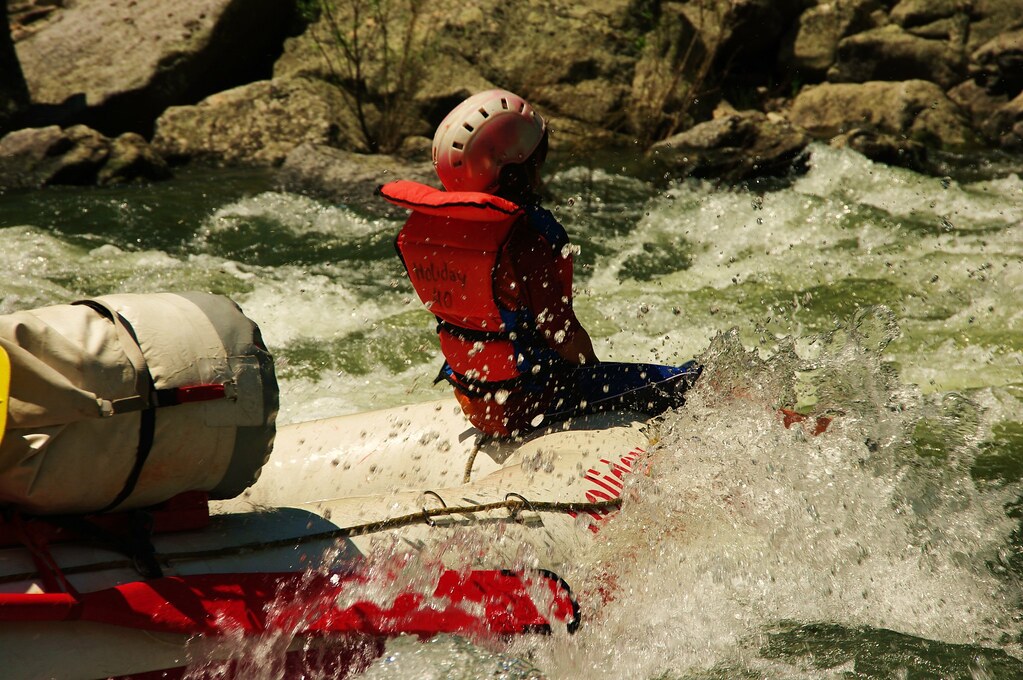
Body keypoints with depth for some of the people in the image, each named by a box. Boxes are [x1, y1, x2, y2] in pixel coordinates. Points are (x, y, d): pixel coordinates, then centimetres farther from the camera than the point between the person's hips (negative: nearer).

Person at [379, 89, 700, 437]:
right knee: (687, 382, -8)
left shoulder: (424, 222, -2)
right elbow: (561, 333, -21)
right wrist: (594, 370, 0)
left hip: (472, 401, 9)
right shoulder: (525, 237, -26)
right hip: (532, 401, -8)